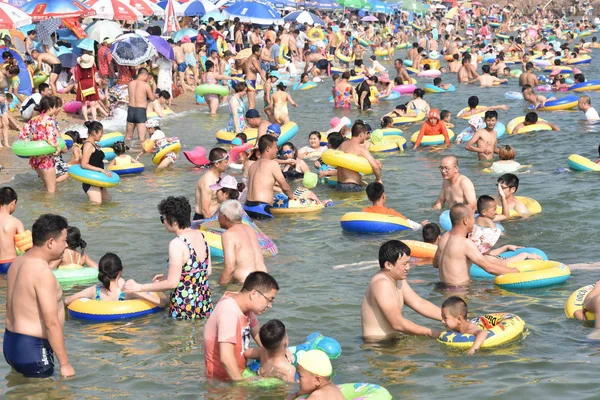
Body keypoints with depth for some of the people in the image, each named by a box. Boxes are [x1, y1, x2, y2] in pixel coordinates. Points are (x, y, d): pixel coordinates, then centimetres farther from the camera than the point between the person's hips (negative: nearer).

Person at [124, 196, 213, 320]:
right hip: (205, 305, 8)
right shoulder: (200, 236, 7)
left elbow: (172, 283, -16)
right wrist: (168, 277, 21)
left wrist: (139, 287, -7)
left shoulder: (177, 244, -16)